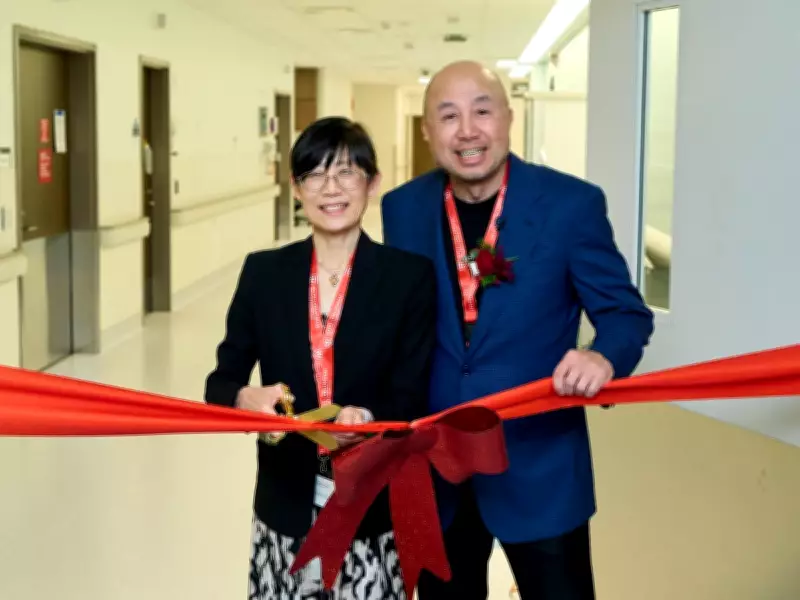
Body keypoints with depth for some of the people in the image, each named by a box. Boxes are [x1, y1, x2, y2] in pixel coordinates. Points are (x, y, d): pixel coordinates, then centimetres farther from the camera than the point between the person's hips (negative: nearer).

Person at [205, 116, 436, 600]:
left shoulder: (410, 276, -4)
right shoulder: (264, 272, 2)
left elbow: (412, 399, -6)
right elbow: (221, 382, 2)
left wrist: (366, 420, -27)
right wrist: (246, 399, -20)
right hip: (286, 509, 2)